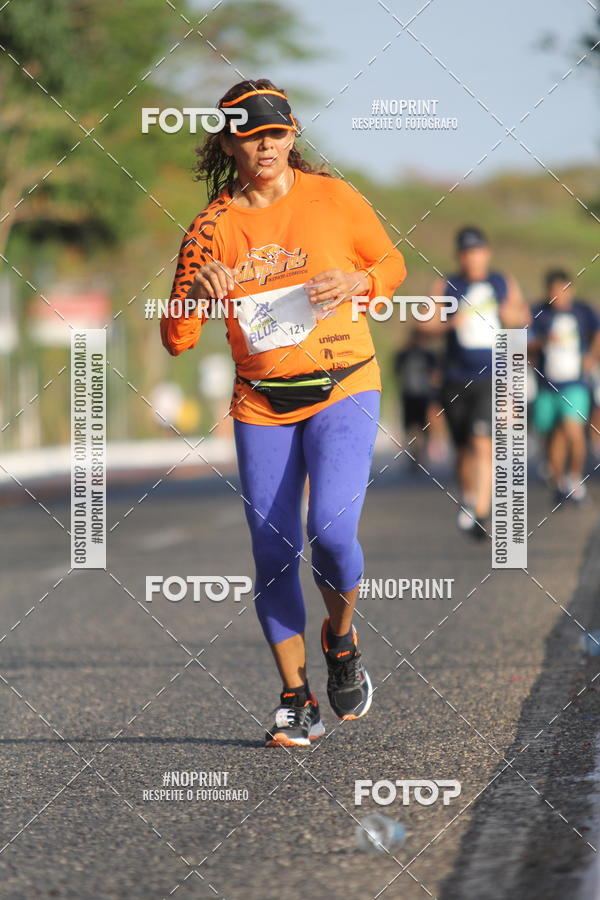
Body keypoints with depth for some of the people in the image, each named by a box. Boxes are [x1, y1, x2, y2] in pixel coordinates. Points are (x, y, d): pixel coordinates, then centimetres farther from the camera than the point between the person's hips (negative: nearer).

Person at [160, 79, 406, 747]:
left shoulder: (332, 199, -2)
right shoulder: (211, 228, 0)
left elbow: (392, 265, 12)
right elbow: (175, 340, 1)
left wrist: (356, 281, -9)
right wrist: (197, 295, -20)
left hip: (343, 390, -2)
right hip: (261, 405, 2)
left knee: (331, 533, -20)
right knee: (273, 555, 0)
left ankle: (341, 637, 12)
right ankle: (296, 700, 14)